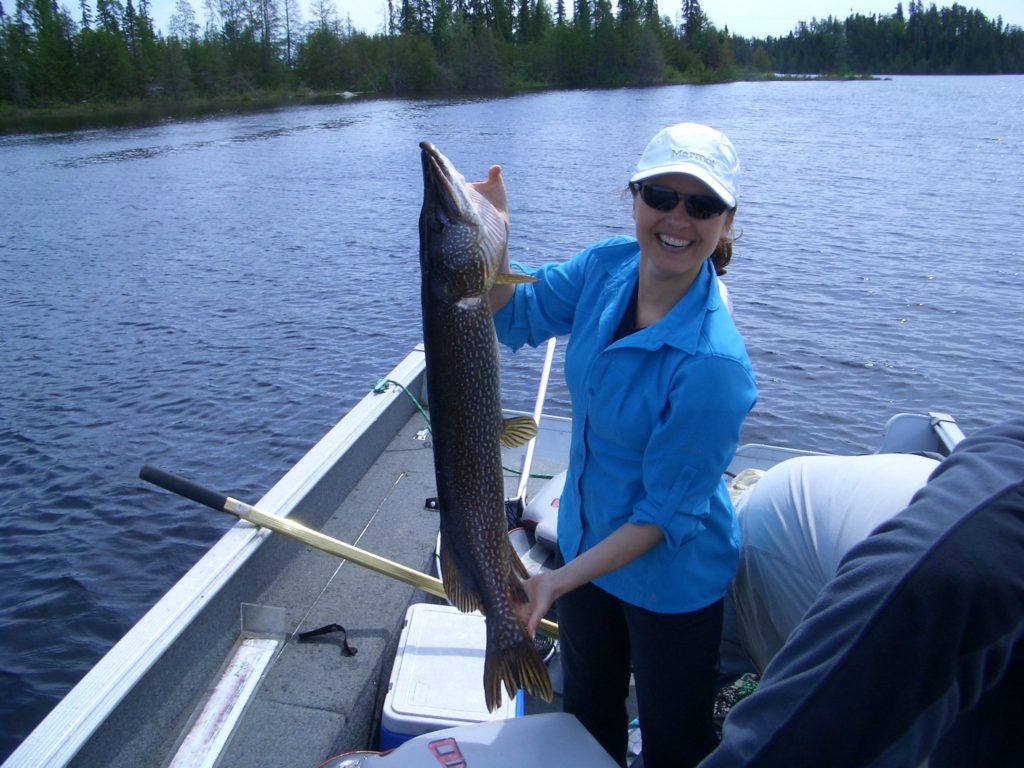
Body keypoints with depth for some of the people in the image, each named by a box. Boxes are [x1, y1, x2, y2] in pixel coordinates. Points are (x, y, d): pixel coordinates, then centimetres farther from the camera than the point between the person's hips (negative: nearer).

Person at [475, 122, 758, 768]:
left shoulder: (712, 362, -33)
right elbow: (514, 316, -3)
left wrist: (560, 581, -24)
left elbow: (668, 513, -26)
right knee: (586, 715, 30)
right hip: (589, 545, 6)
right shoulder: (610, 266, -13)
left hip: (669, 578, -6)